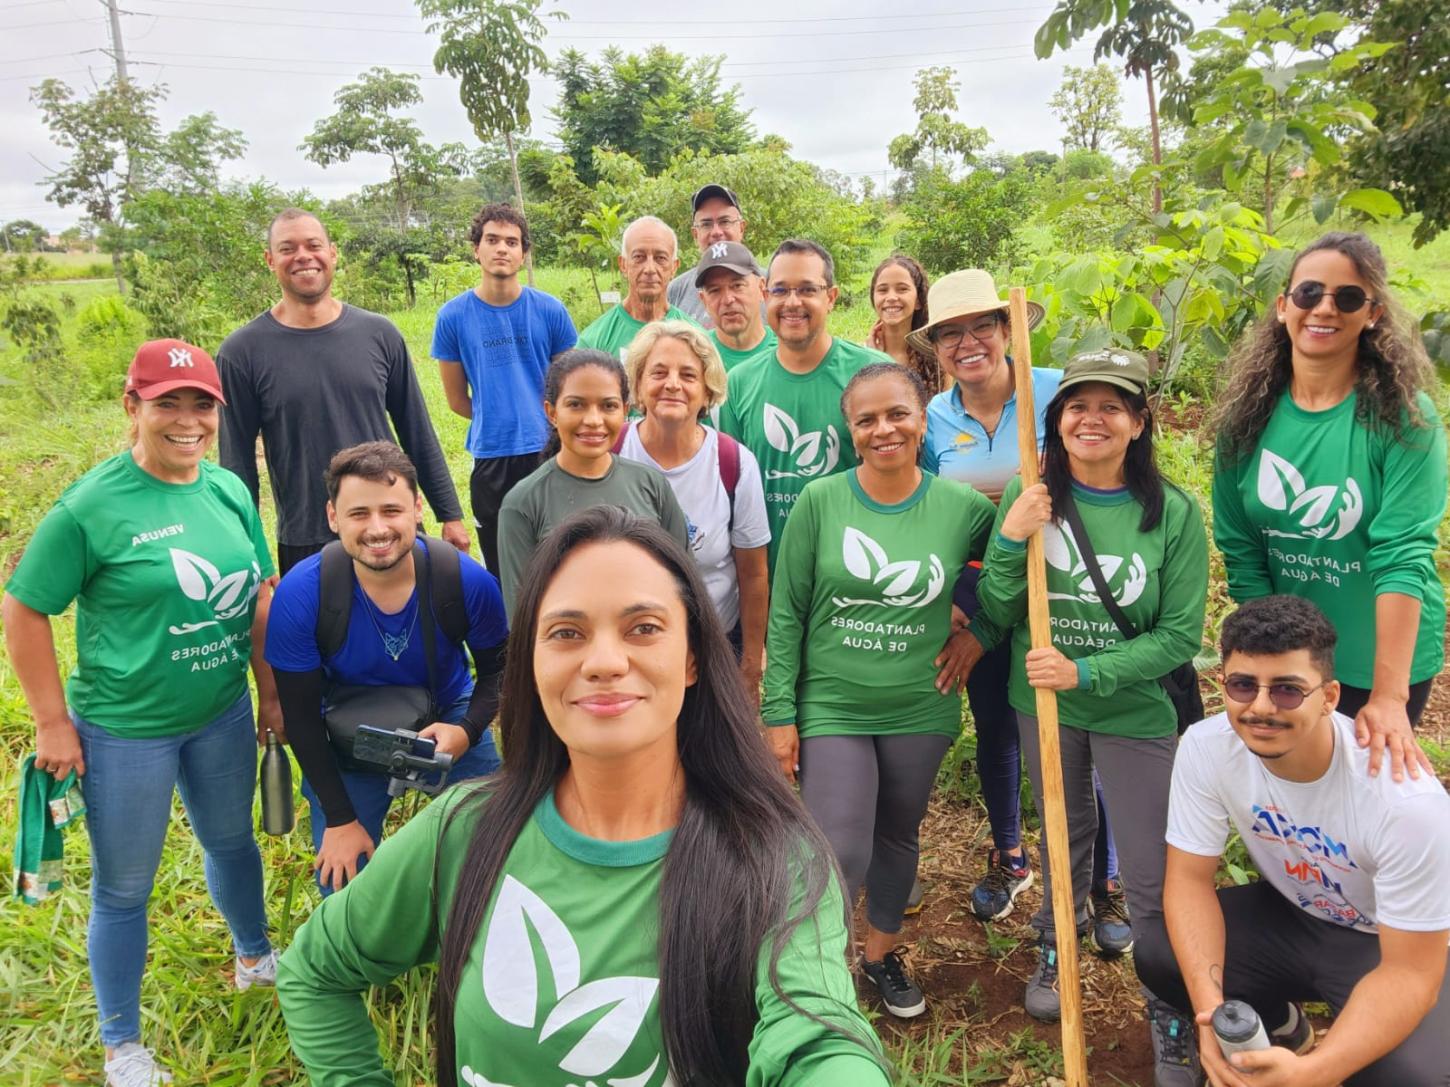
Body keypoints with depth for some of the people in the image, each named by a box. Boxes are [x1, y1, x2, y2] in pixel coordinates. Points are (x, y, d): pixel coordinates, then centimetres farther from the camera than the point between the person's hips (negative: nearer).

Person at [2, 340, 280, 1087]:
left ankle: (255, 958, 52)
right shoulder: (91, 506, -17)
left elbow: (258, 597, 7)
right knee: (124, 887, 12)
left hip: (223, 715, 5)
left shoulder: (230, 490, -2)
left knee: (231, 841, 25)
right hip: (125, 731, -4)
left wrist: (271, 691, 9)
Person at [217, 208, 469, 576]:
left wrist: (450, 514, 6)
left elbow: (418, 433, 6)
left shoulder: (379, 334, 1)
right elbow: (237, 461, -1)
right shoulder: (242, 352, -4)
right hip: (304, 548, -2)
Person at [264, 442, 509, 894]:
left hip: (448, 718, 1)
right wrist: (339, 819, -13)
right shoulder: (300, 594, -25)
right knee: (344, 888, -1)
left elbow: (498, 667, -5)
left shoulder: (468, 581, -24)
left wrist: (469, 730, -24)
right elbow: (301, 716, -14)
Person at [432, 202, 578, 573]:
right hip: (490, 459, 0)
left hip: (547, 451, 0)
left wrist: (543, 423, 7)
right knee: (499, 567, 11)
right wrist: (495, 424, 6)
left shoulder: (550, 310, 0)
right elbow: (457, 400, 7)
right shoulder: (453, 316, -1)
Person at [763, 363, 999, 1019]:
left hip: (920, 711, 2)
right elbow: (786, 614, -5)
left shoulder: (964, 508, -5)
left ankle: (882, 954, 42)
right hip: (832, 707, -2)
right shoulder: (820, 501, -9)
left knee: (898, 838, 18)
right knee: (840, 857, -7)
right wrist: (779, 713, -6)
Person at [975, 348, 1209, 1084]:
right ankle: (1055, 952, 49)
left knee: (1150, 876, 5)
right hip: (1041, 702, 2)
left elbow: (1180, 635, -13)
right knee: (1064, 834, 23)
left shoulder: (1174, 514, -14)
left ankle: (1172, 1021, 29)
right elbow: (997, 615, -7)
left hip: (1135, 713, -2)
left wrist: (1086, 671, -23)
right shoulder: (1029, 497, -9)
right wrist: (1010, 539, -24)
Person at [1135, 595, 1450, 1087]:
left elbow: (1409, 972, -27)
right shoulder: (1206, 748, -24)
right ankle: (1285, 1031, 14)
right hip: (1289, 914, 4)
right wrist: (1210, 1010, -33)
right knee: (1158, 958, -17)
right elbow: (1190, 878, -16)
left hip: (1385, 945, -4)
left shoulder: (1407, 800, -34)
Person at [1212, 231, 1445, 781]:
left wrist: (1389, 698, -29)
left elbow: (1403, 554, -24)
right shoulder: (1249, 413, -7)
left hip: (1383, 658, -3)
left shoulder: (1403, 415, -16)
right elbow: (1240, 550, -4)